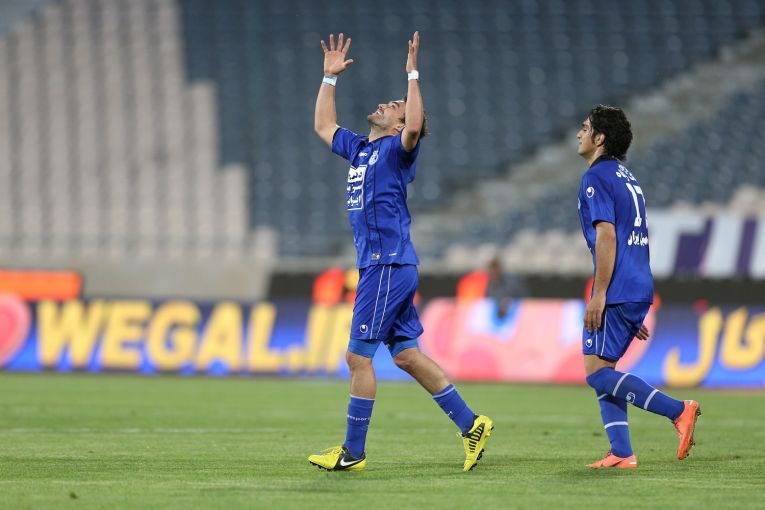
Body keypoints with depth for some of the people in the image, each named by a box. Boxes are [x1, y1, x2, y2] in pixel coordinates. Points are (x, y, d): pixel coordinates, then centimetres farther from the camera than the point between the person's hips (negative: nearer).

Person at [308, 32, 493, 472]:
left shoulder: (398, 150, -6)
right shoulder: (360, 148, 19)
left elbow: (415, 126, -29)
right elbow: (323, 126, 35)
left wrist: (413, 75, -24)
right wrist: (330, 77, 30)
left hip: (389, 266, -9)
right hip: (379, 266, 9)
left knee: (358, 356, -5)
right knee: (407, 355, 8)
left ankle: (353, 452, 0)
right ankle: (471, 424, 11)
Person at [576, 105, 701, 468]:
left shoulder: (596, 177, -8)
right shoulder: (626, 178, 21)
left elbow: (607, 236, -18)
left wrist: (599, 294, -19)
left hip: (617, 292, -10)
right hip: (640, 289, 10)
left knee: (599, 374, -10)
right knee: (602, 372, 11)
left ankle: (679, 411, -16)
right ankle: (621, 453, 3)